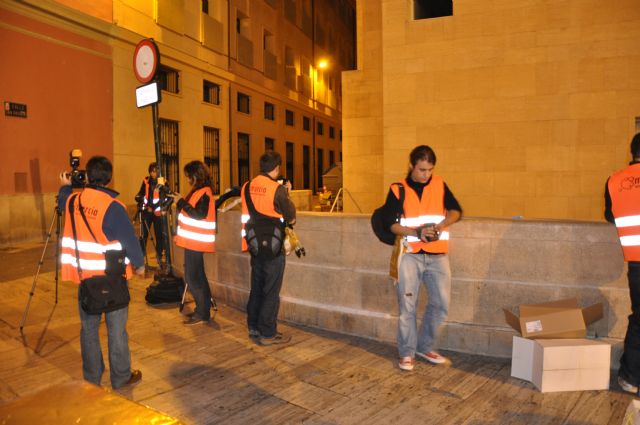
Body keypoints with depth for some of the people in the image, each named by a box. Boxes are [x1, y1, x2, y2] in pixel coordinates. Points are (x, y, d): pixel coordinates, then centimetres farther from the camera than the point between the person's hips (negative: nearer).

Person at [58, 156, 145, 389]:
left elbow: (62, 202, 26)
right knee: (116, 328, 5)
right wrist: (139, 264, -1)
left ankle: (91, 378, 25)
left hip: (84, 275, 5)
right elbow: (129, 239, -15)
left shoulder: (73, 202, 0)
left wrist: (65, 186, 43)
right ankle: (121, 377, 16)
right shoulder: (113, 206, -18)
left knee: (89, 327, 14)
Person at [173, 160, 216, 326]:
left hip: (195, 241, -10)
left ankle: (202, 314, 0)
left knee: (192, 278, -7)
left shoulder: (204, 193, -16)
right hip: (194, 240, 10)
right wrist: (181, 204, 5)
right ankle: (203, 310, 25)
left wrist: (181, 202, -19)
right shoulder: (198, 191, 13)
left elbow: (199, 215, -24)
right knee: (198, 276, 15)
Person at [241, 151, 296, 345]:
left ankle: (253, 328, 27)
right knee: (271, 291, 4)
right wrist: (287, 194, 2)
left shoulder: (247, 187, 2)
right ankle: (267, 333, 12)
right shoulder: (277, 189, -16)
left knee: (256, 288, 17)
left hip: (255, 246, 6)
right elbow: (291, 218, -9)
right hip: (273, 248, -6)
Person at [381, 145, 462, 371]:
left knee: (441, 304, 6)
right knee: (407, 306, 1)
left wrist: (441, 225, -12)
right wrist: (416, 232, -19)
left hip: (437, 255, 3)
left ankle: (425, 347, 25)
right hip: (410, 255, -2)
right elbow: (390, 223, -4)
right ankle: (407, 353, 17)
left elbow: (456, 211, 8)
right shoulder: (398, 189, -1)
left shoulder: (439, 184, 6)